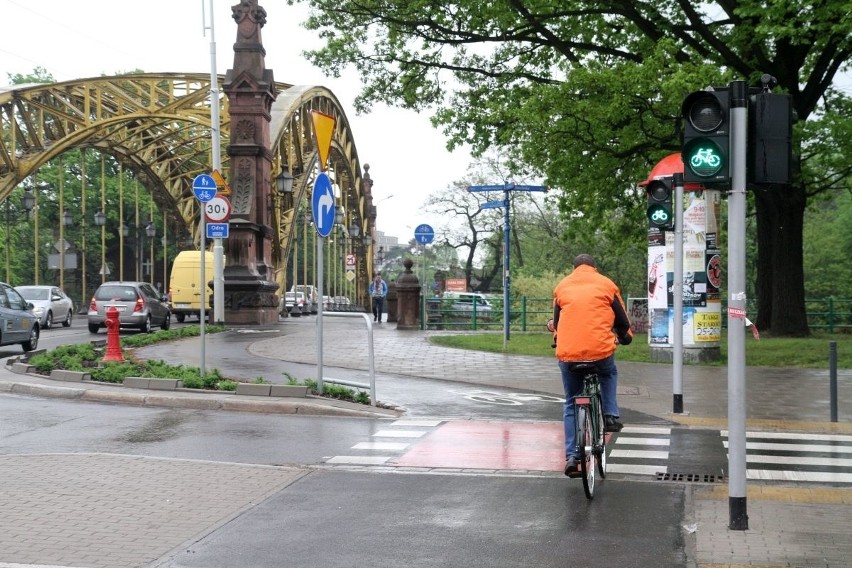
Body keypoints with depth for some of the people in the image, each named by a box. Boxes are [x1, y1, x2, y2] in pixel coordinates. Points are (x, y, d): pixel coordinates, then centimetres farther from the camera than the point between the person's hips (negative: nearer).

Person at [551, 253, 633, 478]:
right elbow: (621, 317, 17)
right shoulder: (606, 284, 10)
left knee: (571, 405, 14)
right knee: (609, 374, 35)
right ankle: (610, 415, 17)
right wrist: (626, 336, 38)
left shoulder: (562, 286, 15)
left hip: (568, 352, 1)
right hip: (601, 348, -1)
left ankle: (571, 457, 6)